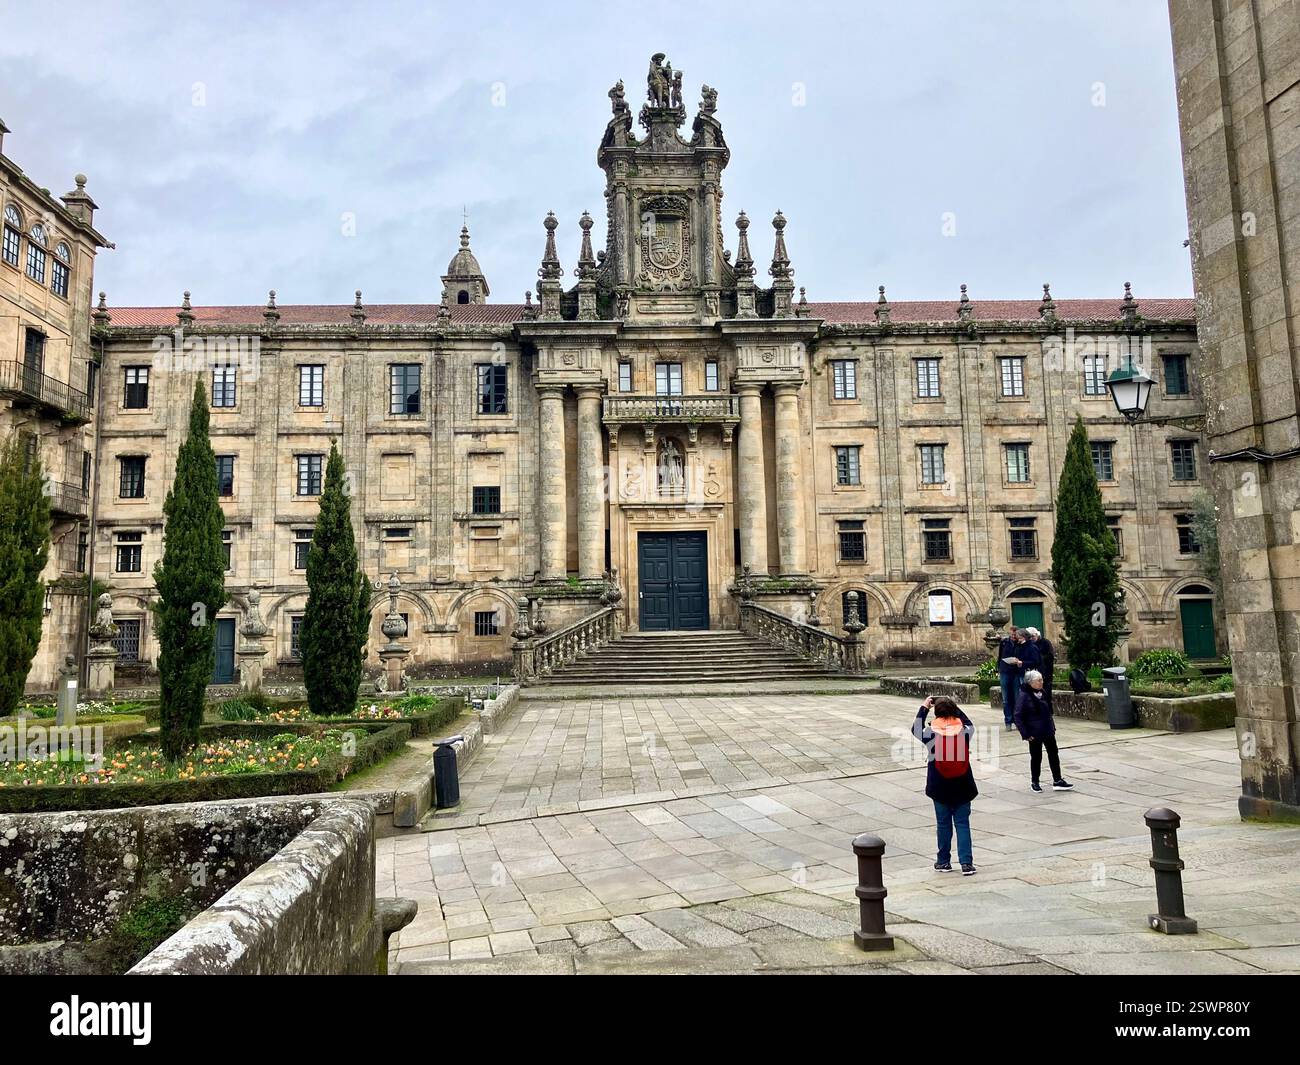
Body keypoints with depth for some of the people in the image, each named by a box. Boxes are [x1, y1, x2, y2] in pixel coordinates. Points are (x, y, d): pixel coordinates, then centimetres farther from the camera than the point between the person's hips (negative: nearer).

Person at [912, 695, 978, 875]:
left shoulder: (931, 733, -13)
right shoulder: (964, 731, -9)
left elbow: (916, 729, 8)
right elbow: (969, 723, 16)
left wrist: (924, 708, 14)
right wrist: (954, 707, 20)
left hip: (940, 788, -1)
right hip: (962, 787, 1)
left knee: (943, 824, 11)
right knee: (963, 824, 7)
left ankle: (944, 862, 21)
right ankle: (966, 863, 2)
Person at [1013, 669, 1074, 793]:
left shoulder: (1042, 693, 5)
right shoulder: (1024, 696, -17)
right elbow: (1018, 717, -16)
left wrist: (1052, 726, 12)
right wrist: (1026, 734, -18)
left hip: (1048, 731, 7)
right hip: (1035, 733, -7)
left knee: (1053, 754, 10)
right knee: (1036, 757, 5)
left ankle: (1057, 781, 20)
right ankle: (1034, 783, 20)